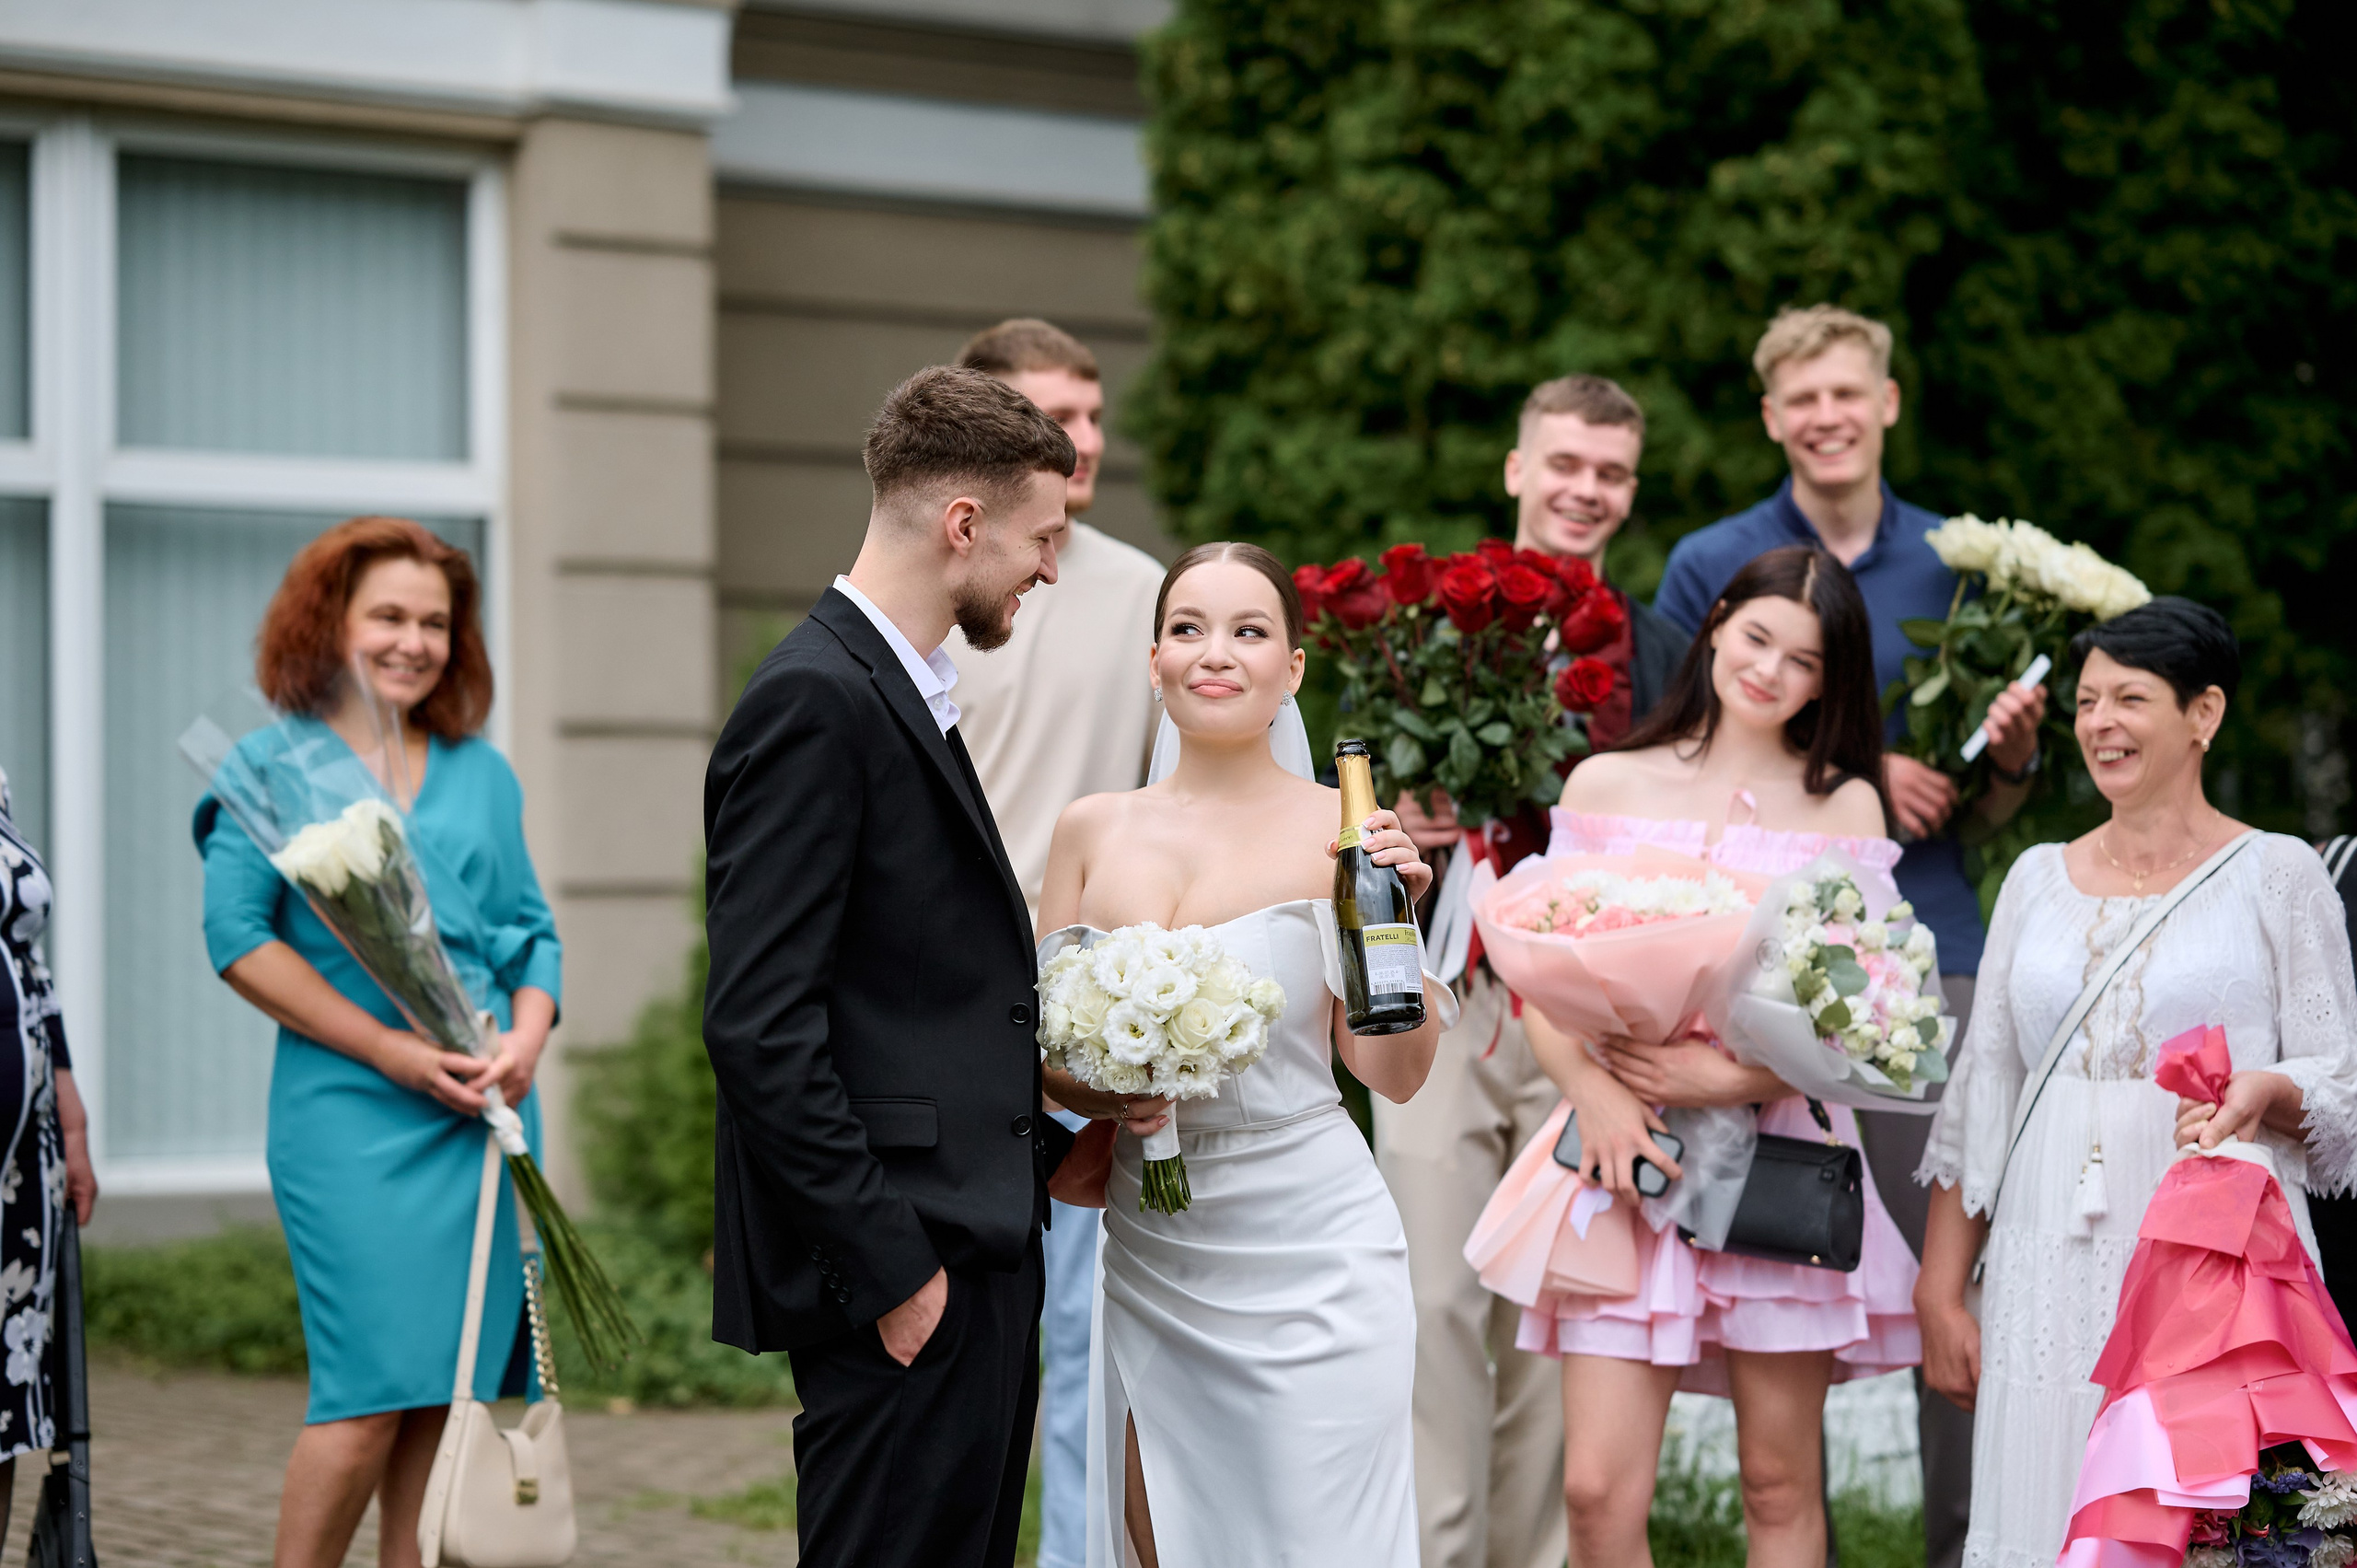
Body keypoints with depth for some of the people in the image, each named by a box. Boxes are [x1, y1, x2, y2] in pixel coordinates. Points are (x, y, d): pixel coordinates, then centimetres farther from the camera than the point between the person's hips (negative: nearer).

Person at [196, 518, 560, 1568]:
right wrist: (391, 1050, -13)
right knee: (371, 1387, -10)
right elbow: (238, 936, -7)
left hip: (486, 1114, 5)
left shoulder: (481, 773, 16)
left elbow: (530, 929, 18)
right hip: (350, 1114, -5)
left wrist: (524, 1043, -4)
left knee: (453, 1383, 4)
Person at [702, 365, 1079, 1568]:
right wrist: (888, 1263, -20)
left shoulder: (903, 695, 17)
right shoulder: (813, 702, -14)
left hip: (972, 1251, 10)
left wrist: (1035, 1145, 11)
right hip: (902, 1274, -10)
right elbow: (758, 1024, -20)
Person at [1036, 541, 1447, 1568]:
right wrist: (1092, 1092, -9)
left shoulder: (1337, 828, -5)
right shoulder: (1093, 830, 5)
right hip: (1146, 1251, 4)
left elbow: (1393, 1075, -4)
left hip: (1309, 1253, -3)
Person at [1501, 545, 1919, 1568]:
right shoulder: (1607, 786, 10)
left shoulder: (1844, 807, 8)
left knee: (1780, 1485, 3)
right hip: (1629, 1146, 0)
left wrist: (1732, 1078, -14)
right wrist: (1593, 1094, -12)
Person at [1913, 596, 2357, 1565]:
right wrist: (1939, 1294, 11)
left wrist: (2267, 1094, -19)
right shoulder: (2040, 880, 15)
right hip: (2056, 1283, 4)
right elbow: (1979, 1095, 16)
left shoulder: (2277, 875, 4)